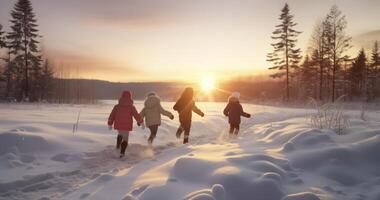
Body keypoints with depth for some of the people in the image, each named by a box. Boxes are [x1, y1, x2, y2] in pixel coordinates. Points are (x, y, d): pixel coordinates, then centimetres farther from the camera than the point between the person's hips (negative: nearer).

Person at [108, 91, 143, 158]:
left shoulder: (117, 106, 0)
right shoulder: (131, 107, -7)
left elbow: (112, 116, 1)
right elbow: (137, 116, -6)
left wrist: (110, 124, 13)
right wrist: (140, 121, 12)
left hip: (118, 125, 3)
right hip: (127, 126, -2)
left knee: (120, 134, 33)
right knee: (125, 139, 14)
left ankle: (118, 145, 19)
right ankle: (122, 153, 9)